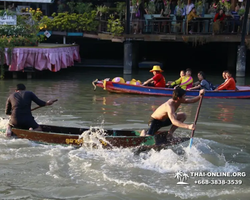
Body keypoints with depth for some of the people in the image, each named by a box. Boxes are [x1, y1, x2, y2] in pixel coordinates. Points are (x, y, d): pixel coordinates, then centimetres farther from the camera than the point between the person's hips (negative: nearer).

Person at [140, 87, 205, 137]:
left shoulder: (178, 101, -11)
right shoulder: (169, 106, -37)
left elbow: (191, 101, -1)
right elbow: (174, 122, -48)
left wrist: (200, 96, -22)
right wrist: (188, 126, -58)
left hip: (164, 120, 8)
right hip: (155, 121, -8)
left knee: (183, 115, -6)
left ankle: (170, 133, -1)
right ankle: (144, 133, 13)